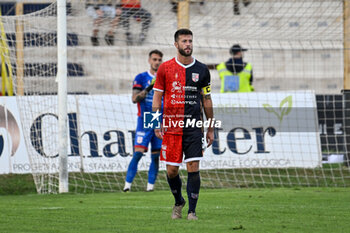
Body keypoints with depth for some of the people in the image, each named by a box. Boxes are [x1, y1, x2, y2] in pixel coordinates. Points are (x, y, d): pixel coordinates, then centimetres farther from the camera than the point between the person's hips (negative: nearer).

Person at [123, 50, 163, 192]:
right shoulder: (141, 78, 2)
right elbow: (135, 99, -8)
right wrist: (147, 89, -21)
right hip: (144, 121, -4)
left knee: (156, 156, 3)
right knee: (138, 152, -14)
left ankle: (150, 186, 9)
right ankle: (127, 184, -13)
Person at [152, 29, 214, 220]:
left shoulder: (201, 70, 6)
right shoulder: (165, 68, 2)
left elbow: (206, 100, 12)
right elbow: (157, 97, 5)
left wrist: (210, 129, 11)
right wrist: (157, 124, -3)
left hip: (194, 127, 0)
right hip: (171, 127, 0)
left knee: (193, 168, -8)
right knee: (171, 171, 3)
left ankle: (192, 211, -1)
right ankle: (178, 203, 28)